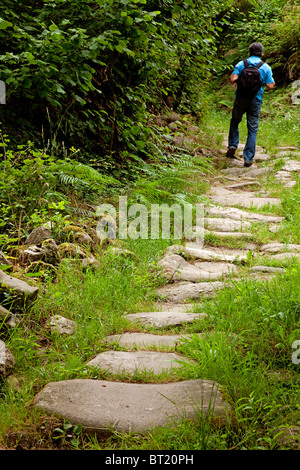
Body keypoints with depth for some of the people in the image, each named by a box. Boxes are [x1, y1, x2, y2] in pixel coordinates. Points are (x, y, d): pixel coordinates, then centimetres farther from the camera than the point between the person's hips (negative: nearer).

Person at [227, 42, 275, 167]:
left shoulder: (241, 64, -1)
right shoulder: (266, 67, -1)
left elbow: (233, 79, -12)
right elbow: (270, 86, -6)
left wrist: (240, 79, 10)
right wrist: (272, 82, 17)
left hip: (241, 99, 1)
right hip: (255, 101, -1)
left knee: (235, 121, 25)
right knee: (252, 129, 5)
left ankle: (232, 145, 10)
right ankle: (248, 158, 3)